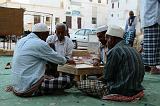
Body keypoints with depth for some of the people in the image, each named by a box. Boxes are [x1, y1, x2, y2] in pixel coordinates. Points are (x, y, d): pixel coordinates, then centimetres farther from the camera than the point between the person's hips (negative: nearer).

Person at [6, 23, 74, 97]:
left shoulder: (21, 41, 10)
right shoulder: (40, 44, -16)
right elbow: (56, 58, -4)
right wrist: (67, 61, 16)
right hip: (29, 88, -10)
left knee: (51, 78, 30)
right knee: (67, 80, -9)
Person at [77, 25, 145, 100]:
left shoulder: (114, 51, -15)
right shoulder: (132, 50, 11)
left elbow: (107, 77, -15)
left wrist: (98, 79, 7)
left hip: (121, 90, -9)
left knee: (80, 84, -7)